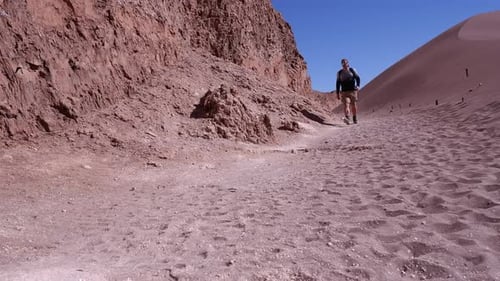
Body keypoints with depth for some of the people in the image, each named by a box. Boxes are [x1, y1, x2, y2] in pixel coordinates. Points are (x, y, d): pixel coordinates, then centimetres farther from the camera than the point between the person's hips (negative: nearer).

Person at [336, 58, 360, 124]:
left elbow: (357, 78, 1)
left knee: (353, 105, 5)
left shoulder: (352, 70, 6)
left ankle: (355, 119, 25)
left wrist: (358, 85, -18)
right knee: (346, 104, -18)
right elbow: (338, 83, 11)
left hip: (353, 91, 0)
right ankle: (347, 118, -36)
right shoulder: (339, 73, 8)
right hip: (344, 92, 0)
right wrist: (337, 93, 7)